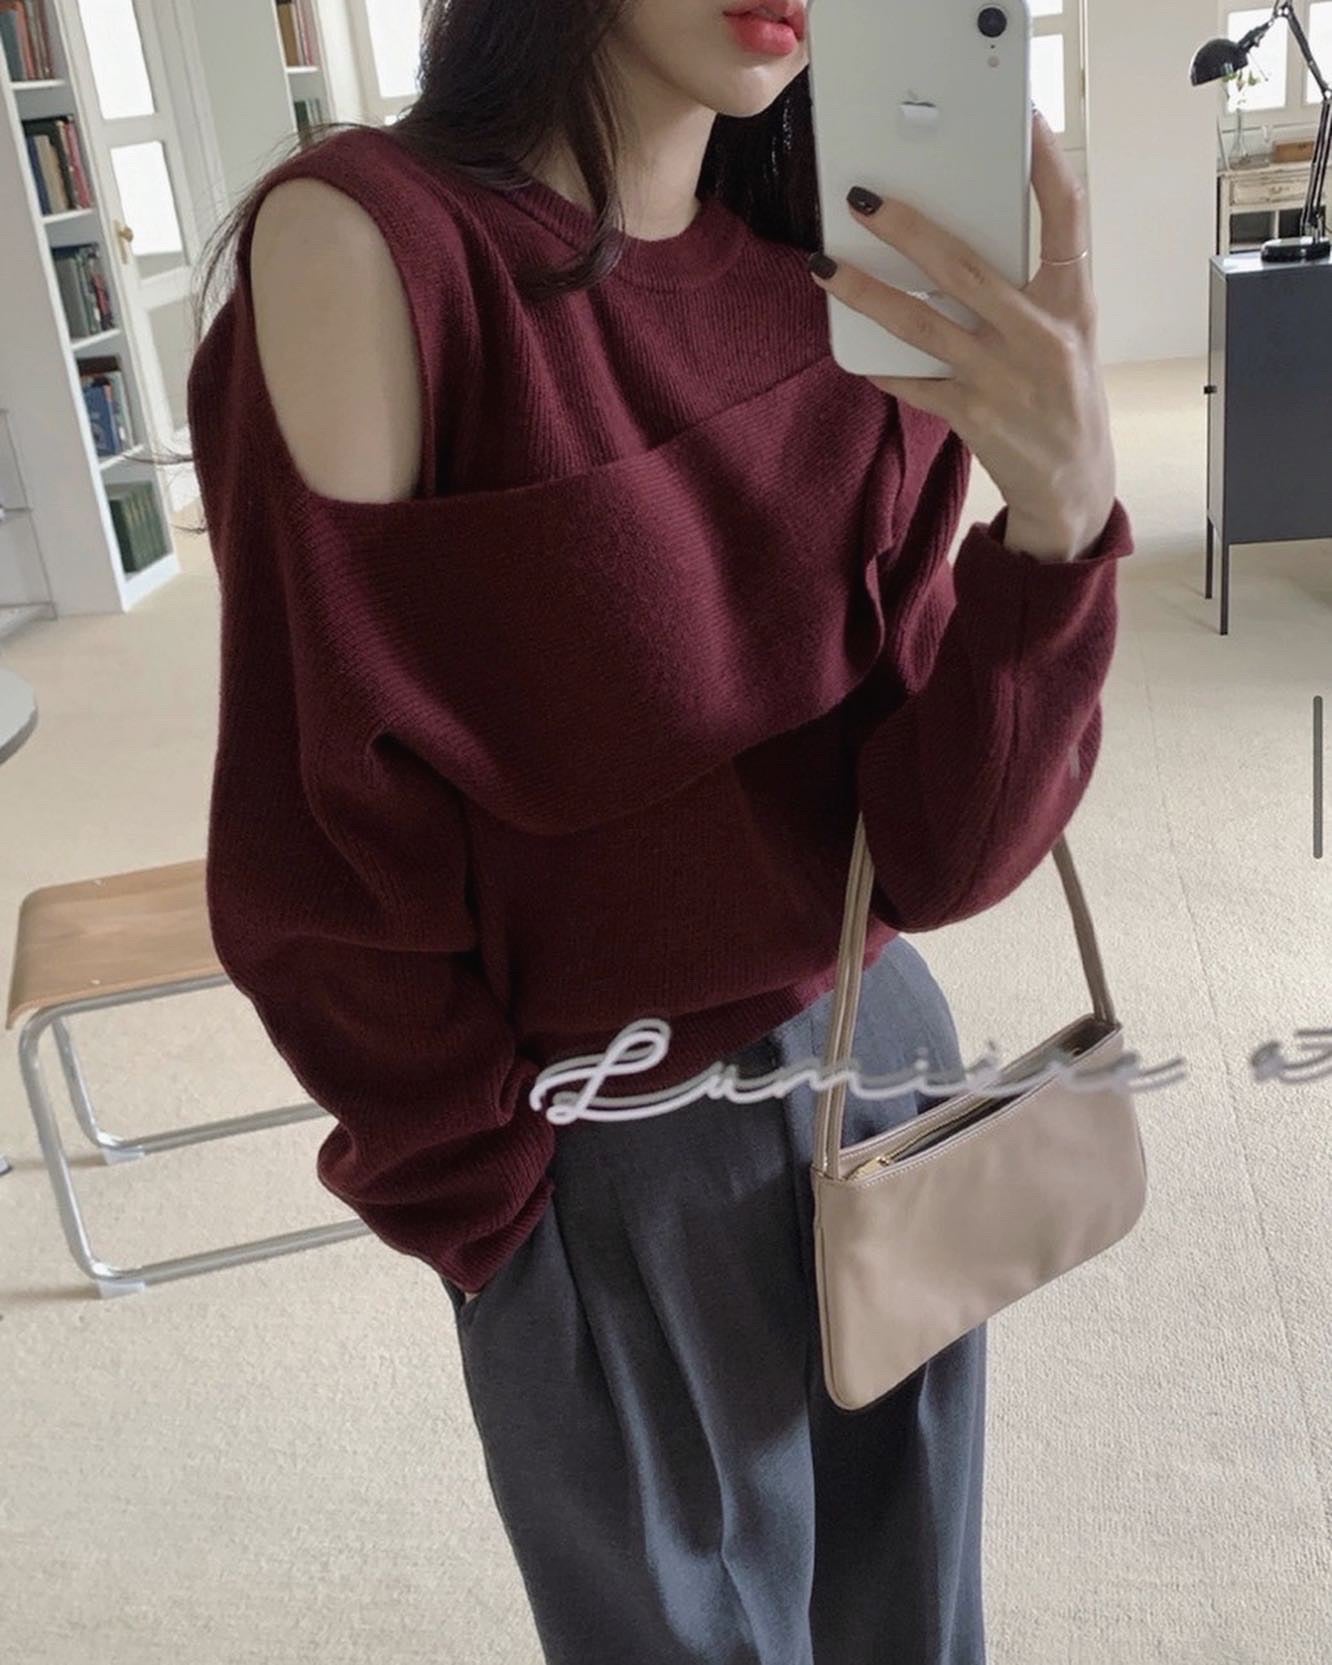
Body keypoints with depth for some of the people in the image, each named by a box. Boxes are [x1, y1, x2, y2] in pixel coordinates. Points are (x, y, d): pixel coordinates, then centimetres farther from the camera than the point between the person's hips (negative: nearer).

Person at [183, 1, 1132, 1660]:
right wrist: (485, 1201, -3)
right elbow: (333, 858, -15)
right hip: (610, 1164, -4)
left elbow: (933, 854, -12)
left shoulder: (846, 294, -5)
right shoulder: (371, 239, -20)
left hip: (887, 1060, 5)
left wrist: (1061, 516, -28)